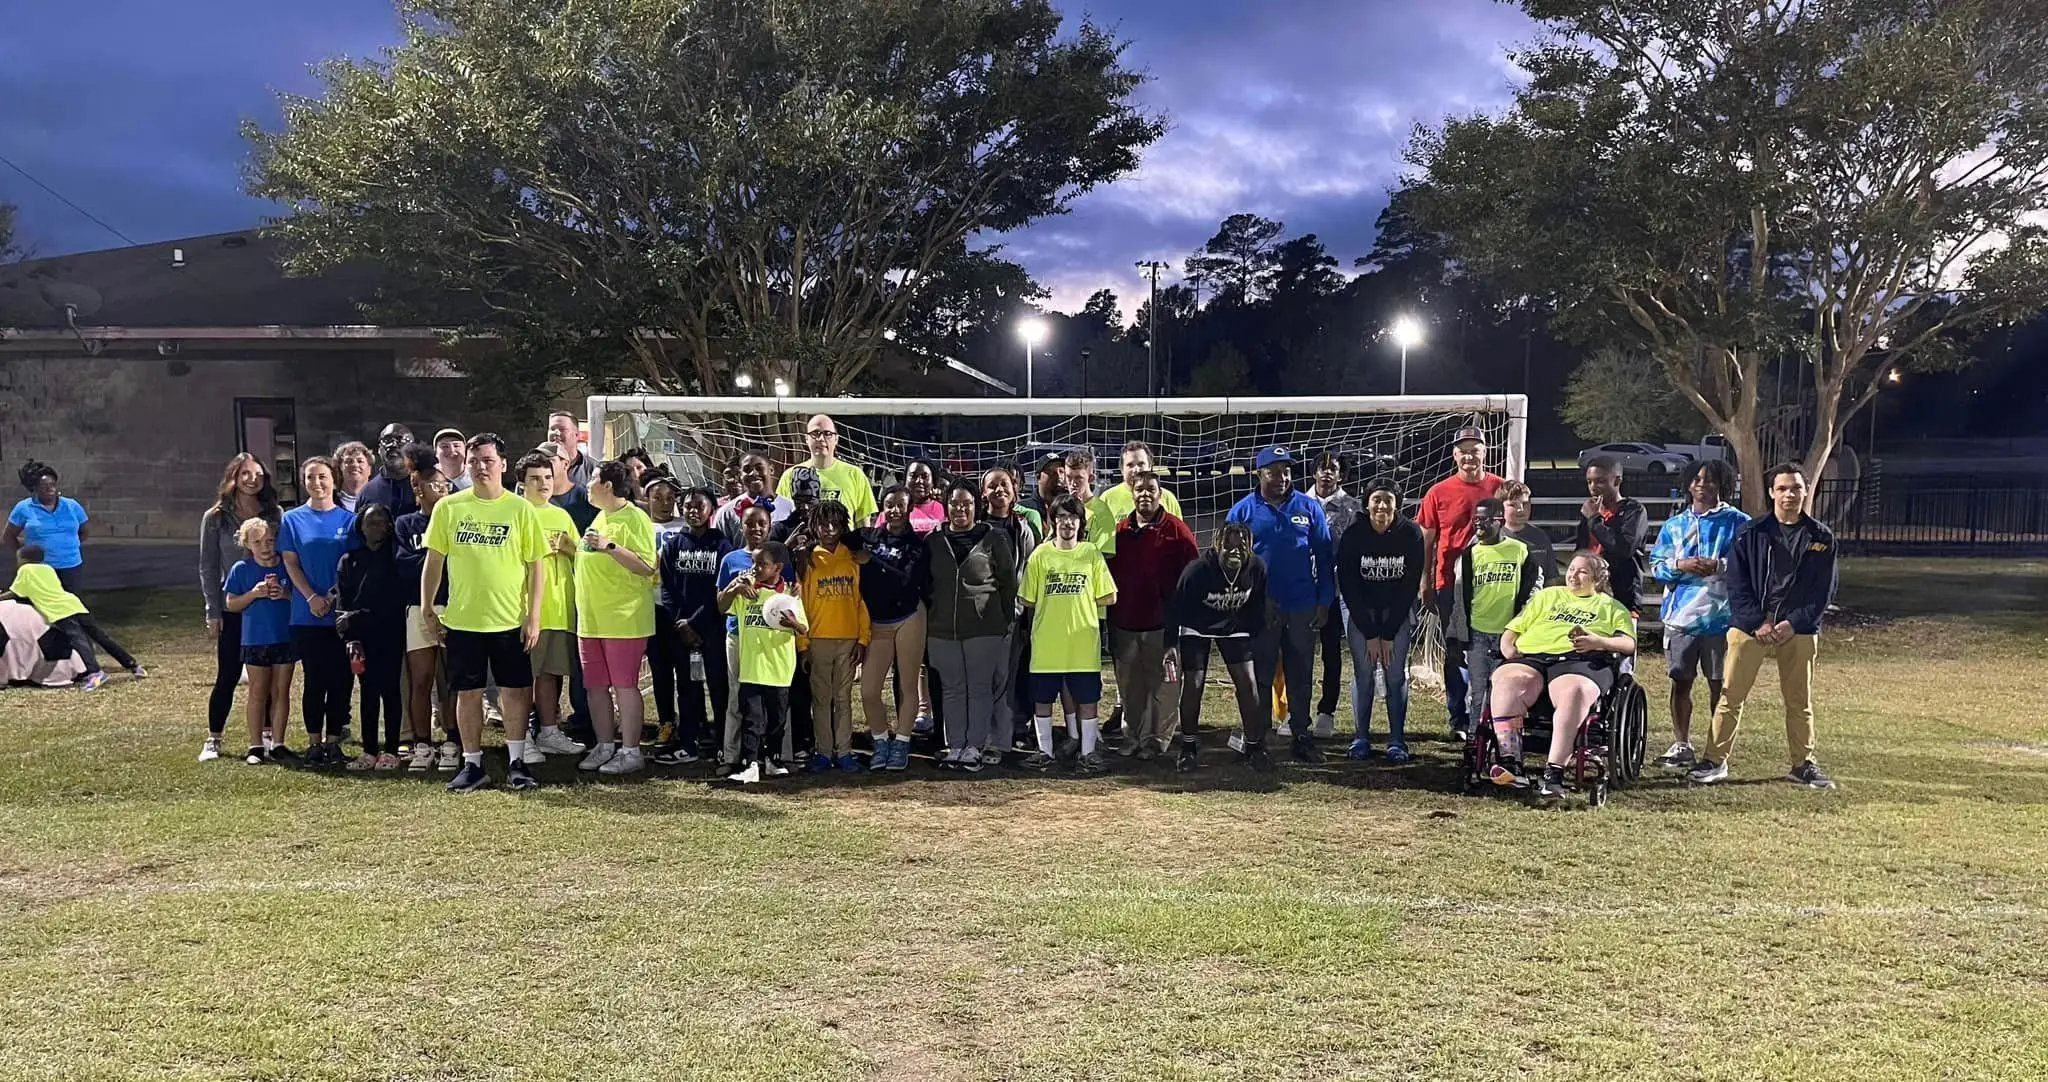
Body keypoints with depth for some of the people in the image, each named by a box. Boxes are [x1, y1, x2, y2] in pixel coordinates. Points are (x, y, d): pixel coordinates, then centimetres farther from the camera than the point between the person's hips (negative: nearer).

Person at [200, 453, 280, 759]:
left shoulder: (275, 514, 3)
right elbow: (208, 568, 1)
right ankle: (213, 740, 13)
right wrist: (213, 611, -3)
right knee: (227, 676, 2)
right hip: (233, 608, -1)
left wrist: (284, 589, -9)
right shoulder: (215, 518, 1)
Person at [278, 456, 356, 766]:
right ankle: (314, 742, 10)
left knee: (340, 678, 2)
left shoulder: (348, 519, 5)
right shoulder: (293, 519, 5)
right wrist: (312, 598, -10)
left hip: (341, 613, 0)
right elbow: (290, 563, 2)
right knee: (314, 679, 2)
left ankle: (334, 740, 11)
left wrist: (333, 596, -10)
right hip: (307, 615, 0)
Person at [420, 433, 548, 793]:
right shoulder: (448, 508, 1)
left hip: (509, 620, -1)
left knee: (515, 691, 5)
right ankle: (472, 765, 18)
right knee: (468, 693, 7)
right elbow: (433, 561, 7)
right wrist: (427, 611, 3)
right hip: (461, 620, 1)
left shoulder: (521, 510, -2)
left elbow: (536, 566, -1)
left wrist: (534, 617, -6)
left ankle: (516, 763, 17)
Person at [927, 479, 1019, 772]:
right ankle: (954, 746, 15)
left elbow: (1008, 582, 1)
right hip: (942, 629, 3)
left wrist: (1007, 620, -1)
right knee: (952, 689, 9)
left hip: (985, 627, -3)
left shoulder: (994, 538, -2)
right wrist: (928, 620, 10)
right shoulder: (933, 541, 7)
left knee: (981, 688, 1)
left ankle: (975, 746, 7)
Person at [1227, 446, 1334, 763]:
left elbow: (1324, 556, 5)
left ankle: (1302, 736, 16)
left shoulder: (1309, 508, 4)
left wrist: (1324, 601, -1)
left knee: (1300, 675, 9)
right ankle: (1254, 739, 13)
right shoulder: (1242, 511, 1)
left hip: (1303, 607, 1)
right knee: (1259, 676, 6)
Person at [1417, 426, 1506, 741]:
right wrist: (1426, 583, 2)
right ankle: (1459, 720, 13)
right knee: (1455, 654, 6)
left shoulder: (1501, 488, 3)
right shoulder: (1439, 493, 2)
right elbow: (1426, 541, 6)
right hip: (1450, 585, 0)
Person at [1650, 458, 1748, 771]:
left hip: (1721, 615, -3)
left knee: (1719, 684, 4)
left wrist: (1720, 566, -18)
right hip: (1681, 615, 3)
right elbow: (1656, 566, 8)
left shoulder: (1738, 523, 2)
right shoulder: (1674, 525, 13)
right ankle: (1681, 746, 13)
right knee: (1681, 681, 5)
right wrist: (1680, 565, -10)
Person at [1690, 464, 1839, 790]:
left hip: (1798, 630, 1)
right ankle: (1715, 761, 4)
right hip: (1749, 625, -1)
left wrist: (1793, 624, -8)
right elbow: (1736, 584, -1)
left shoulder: (1821, 537, 5)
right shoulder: (1750, 533, 2)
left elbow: (1823, 591, 3)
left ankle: (1803, 764, 20)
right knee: (1731, 696, -2)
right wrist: (1757, 624, -11)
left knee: (1800, 701, 9)